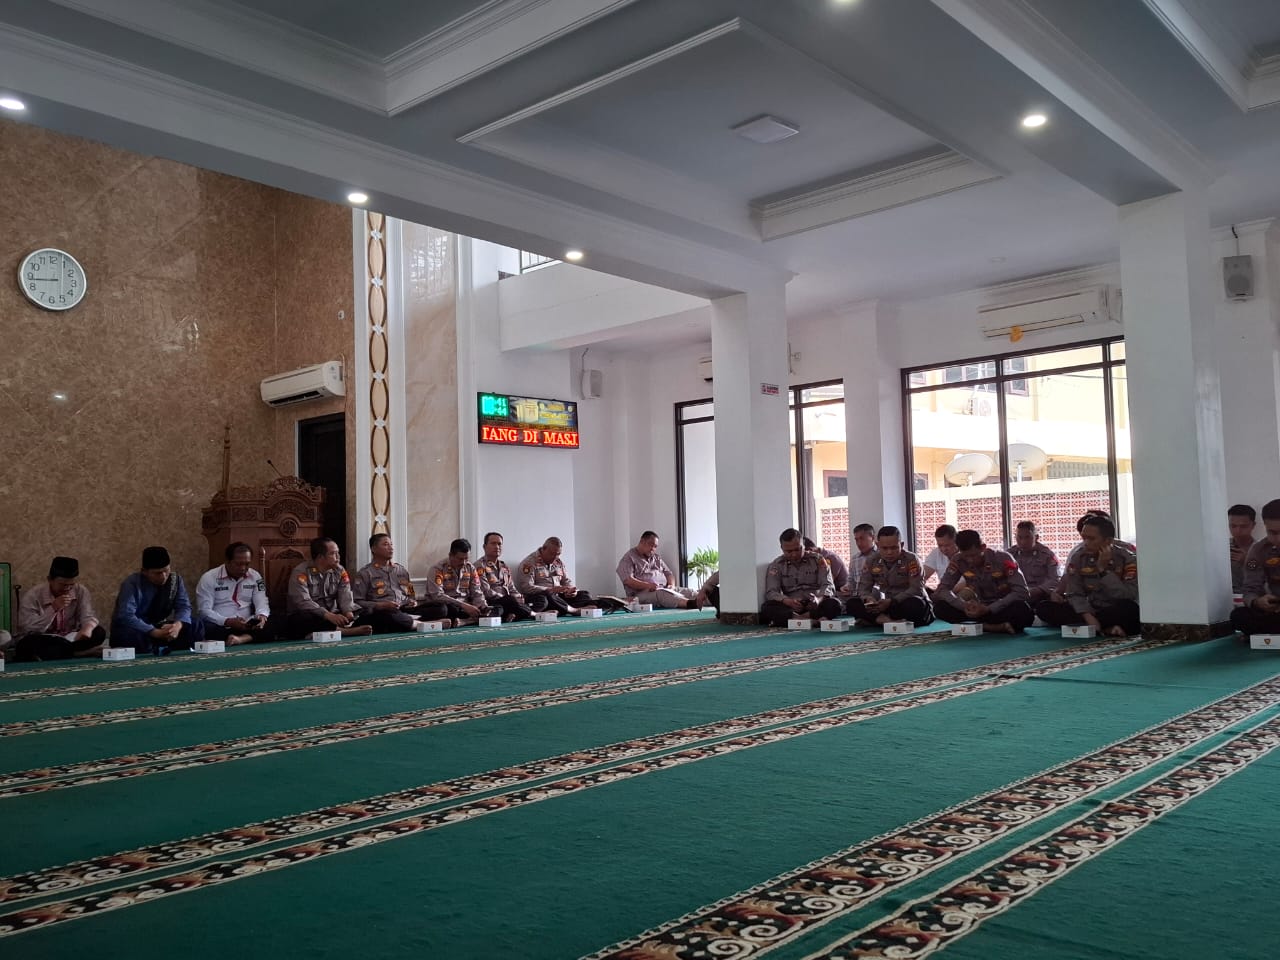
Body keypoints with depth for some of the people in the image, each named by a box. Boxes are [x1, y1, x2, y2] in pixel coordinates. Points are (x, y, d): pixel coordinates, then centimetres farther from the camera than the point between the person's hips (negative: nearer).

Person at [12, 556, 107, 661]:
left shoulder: (81, 591, -4)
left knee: (99, 633, -22)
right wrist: (53, 608, -30)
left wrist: (87, 628, -37)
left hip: (68, 639, 3)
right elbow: (28, 631, -20)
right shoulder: (33, 596, -14)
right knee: (29, 642, -38)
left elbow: (89, 616, -12)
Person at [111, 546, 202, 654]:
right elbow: (126, 616, -29)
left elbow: (184, 606, -6)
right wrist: (155, 633, -39)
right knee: (134, 636, -39)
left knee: (196, 626, -16)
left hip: (160, 627, 4)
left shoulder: (175, 579, -5)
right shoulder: (132, 583, -19)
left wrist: (178, 624, -30)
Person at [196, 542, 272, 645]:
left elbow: (262, 602, 5)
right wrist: (227, 621, -22)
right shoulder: (209, 578, -2)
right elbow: (204, 610, -7)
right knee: (206, 629, -38)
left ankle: (239, 639, -43)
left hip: (247, 627, 3)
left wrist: (262, 616, -20)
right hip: (219, 627, -2)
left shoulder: (255, 576, 9)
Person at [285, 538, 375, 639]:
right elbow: (303, 602, -21)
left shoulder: (340, 571, 7)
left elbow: (345, 596, -2)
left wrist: (349, 612, -26)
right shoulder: (301, 572, -9)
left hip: (333, 616, 4)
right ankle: (341, 631, -37)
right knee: (296, 621, -38)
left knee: (364, 617, -17)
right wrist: (329, 615, -33)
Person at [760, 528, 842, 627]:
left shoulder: (818, 560, 8)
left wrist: (818, 599, -25)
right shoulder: (776, 565, 7)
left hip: (815, 606, 0)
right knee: (766, 607, -31)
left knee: (834, 604, -30)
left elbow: (828, 586, -1)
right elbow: (771, 592, -4)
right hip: (790, 608, 0)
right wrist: (787, 601, -27)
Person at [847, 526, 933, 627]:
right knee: (852, 604, -14)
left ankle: (874, 619, -26)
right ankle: (883, 618, -33)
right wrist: (869, 599, -25)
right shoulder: (871, 561, 1)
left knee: (917, 604, -39)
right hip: (886, 604, 3)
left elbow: (917, 589, -20)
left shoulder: (912, 560, -12)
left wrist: (892, 602, -34)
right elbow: (863, 587, 1)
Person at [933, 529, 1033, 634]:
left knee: (1023, 611, -38)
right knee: (940, 607, -23)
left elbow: (1021, 591, -22)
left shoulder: (1002, 559, -16)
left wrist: (988, 609, -31)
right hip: (980, 608, 4)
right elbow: (943, 589, -8)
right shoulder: (958, 561, -9)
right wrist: (964, 606, -27)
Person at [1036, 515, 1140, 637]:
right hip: (1092, 611, 3)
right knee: (1044, 608, -17)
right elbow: (1075, 594, -6)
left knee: (1129, 607, -39)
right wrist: (1088, 616, -24)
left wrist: (1103, 569, -22)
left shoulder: (1128, 558, -10)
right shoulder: (1078, 557, -2)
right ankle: (1106, 629, -22)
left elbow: (1128, 597, -20)